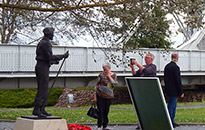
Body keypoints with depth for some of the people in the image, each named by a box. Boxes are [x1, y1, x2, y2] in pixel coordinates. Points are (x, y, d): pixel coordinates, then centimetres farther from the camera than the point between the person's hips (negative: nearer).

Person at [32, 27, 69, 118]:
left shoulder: (41, 43, 19)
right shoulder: (46, 43, -13)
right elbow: (50, 57, -20)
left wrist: (54, 61, 28)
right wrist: (63, 56, -14)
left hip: (40, 67, 10)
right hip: (43, 68, -10)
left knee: (43, 90, 11)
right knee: (42, 90, -10)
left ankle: (42, 110, 13)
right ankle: (36, 110, -11)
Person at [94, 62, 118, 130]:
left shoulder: (113, 75, 4)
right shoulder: (101, 75, -2)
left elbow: (115, 84, -8)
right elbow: (97, 85, 1)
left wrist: (109, 76, -10)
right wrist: (95, 96, -3)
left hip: (108, 96, 2)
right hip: (100, 95, -2)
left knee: (106, 111, 7)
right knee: (100, 111, -3)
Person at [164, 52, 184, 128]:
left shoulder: (167, 66, 9)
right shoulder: (175, 67, -18)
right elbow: (178, 81, -17)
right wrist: (181, 92, -13)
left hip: (168, 89, 9)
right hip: (174, 90, -9)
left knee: (173, 106, 18)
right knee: (171, 106, -3)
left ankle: (172, 122, 24)